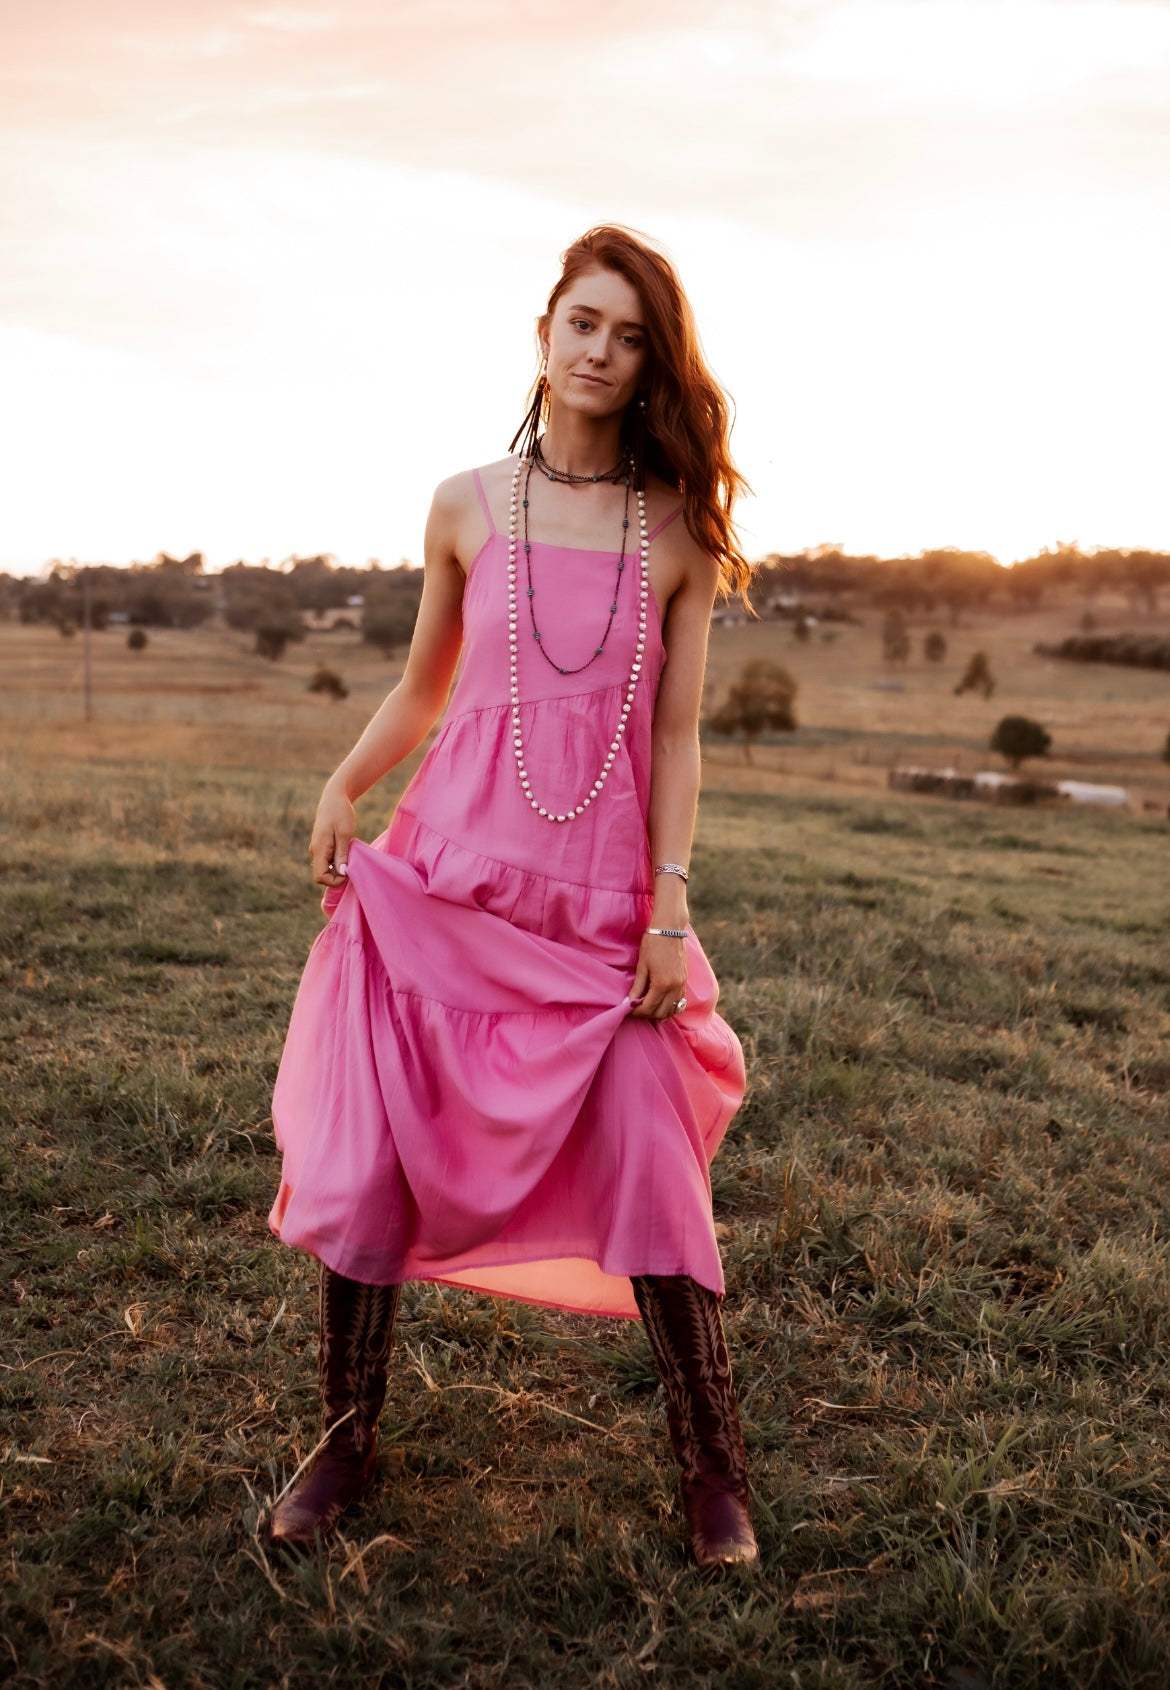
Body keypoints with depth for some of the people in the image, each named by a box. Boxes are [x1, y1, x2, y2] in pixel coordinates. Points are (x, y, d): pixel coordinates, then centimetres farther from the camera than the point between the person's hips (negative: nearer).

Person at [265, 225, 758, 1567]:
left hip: (602, 903, -1)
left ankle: (713, 1473, 18)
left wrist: (671, 912, -5)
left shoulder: (677, 529, 2)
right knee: (370, 1160, 2)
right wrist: (343, 783, -1)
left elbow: (676, 738, 1)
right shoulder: (467, 508, 5)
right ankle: (346, 1439, 24)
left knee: (651, 1181, -2)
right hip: (445, 880, 2)